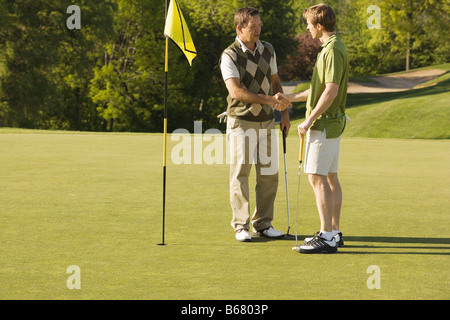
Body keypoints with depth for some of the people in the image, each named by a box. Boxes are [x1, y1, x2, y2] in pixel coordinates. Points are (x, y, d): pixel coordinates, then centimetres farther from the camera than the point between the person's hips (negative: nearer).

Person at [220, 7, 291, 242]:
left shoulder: (268, 50, 7)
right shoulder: (229, 56, -12)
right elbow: (236, 91, -23)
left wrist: (284, 112, 10)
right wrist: (270, 100, -28)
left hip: (266, 122, 5)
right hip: (241, 122, -5)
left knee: (269, 174, 5)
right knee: (240, 175, -1)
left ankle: (263, 224, 15)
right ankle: (241, 227, 5)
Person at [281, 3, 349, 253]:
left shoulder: (333, 50, -18)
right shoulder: (332, 48, 16)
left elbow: (331, 91, -24)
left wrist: (309, 121, -19)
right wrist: (291, 98, 25)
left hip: (324, 123, -11)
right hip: (330, 122, 11)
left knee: (317, 177, -11)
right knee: (330, 177, 12)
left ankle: (326, 237, -11)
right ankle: (334, 233, 16)